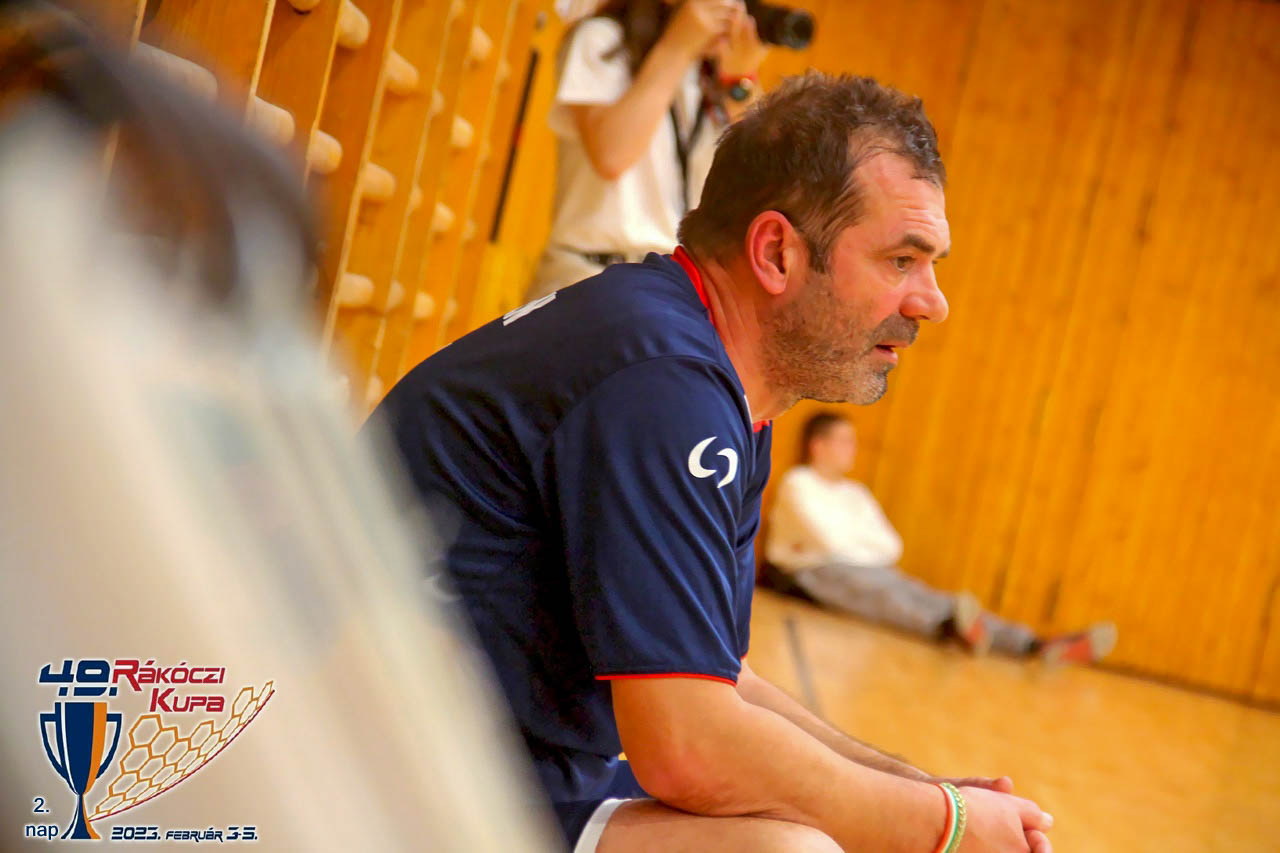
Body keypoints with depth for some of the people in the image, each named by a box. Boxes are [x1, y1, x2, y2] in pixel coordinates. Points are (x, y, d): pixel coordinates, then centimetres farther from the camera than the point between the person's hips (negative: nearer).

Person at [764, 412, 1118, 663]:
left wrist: (852, 538, -1)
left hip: (865, 573, 7)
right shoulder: (797, 484, 4)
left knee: (932, 599, -19)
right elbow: (831, 540, -9)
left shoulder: (856, 493, 27)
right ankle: (952, 626, -72)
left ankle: (1039, 646, -40)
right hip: (810, 574, -7)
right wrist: (868, 545, 7)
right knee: (879, 591, -39)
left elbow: (892, 547, 15)